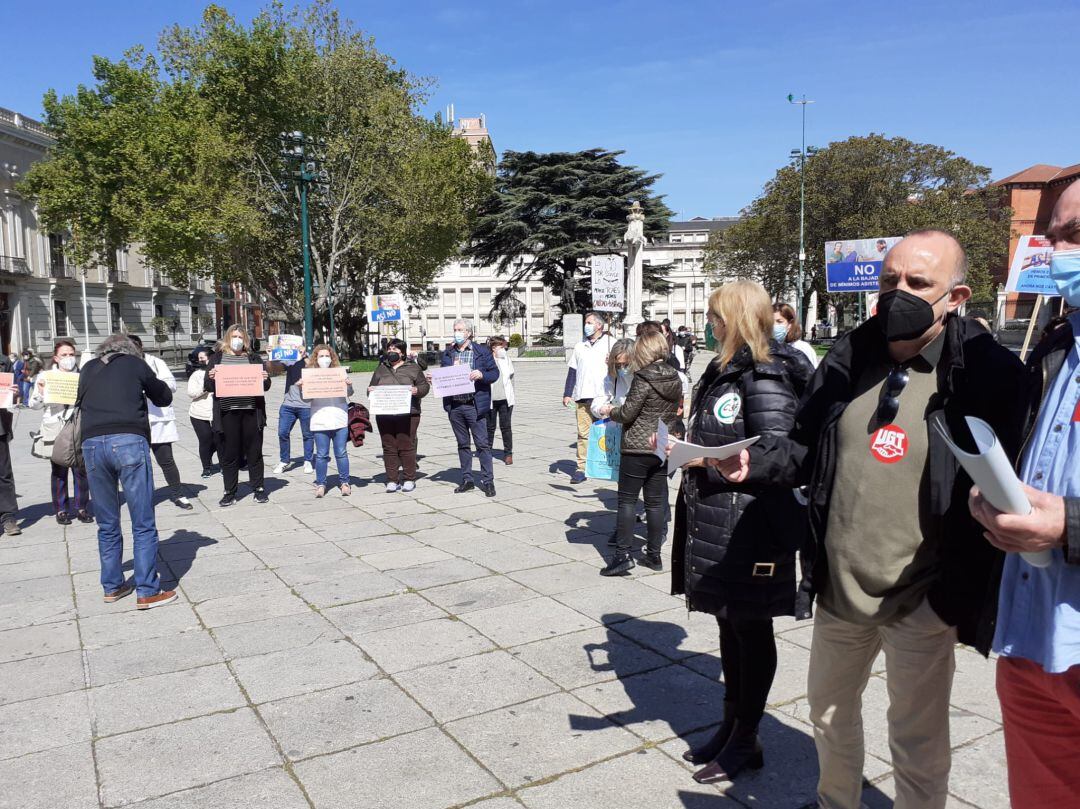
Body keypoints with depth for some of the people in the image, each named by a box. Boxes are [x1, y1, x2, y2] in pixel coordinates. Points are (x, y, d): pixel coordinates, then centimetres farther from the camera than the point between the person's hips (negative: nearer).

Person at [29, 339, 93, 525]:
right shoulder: (46, 377, 7)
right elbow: (34, 405, 7)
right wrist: (40, 392, -11)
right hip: (55, 430, 0)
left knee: (81, 469, 0)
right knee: (59, 471, 2)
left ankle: (82, 508, 11)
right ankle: (61, 510, 12)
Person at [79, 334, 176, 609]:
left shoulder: (88, 369, 21)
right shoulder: (135, 364, 12)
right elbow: (164, 398, 21)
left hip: (92, 443, 4)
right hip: (129, 441, -4)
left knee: (107, 525, 15)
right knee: (143, 524, 0)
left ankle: (112, 587, 23)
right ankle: (147, 592, -1)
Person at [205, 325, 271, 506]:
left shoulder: (254, 358, 11)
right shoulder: (217, 358, 10)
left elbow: (265, 386, 12)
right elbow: (208, 386, 8)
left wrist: (265, 379, -11)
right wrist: (211, 378, -14)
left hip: (251, 411, 0)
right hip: (227, 412, 0)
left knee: (254, 452, 7)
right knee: (229, 454, 5)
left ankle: (258, 488, 18)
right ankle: (230, 492, 13)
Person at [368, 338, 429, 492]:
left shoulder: (413, 367, 8)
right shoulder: (381, 369, 17)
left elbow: (425, 386, 6)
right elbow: (372, 388, 22)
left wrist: (417, 390, -15)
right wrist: (370, 391, -1)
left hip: (407, 414, -3)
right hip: (384, 415, 3)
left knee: (407, 446, -4)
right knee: (389, 447, 3)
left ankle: (409, 479, 6)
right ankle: (392, 480, 10)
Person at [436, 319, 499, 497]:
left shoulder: (482, 352, 2)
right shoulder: (447, 354, 13)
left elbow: (494, 372, 1)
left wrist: (482, 375, -19)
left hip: (474, 405, -4)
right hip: (454, 406, 4)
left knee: (482, 444, -3)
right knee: (462, 444, 12)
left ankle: (487, 481, 3)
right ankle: (467, 479, 20)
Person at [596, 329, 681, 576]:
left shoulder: (643, 379, -15)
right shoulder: (675, 379, 6)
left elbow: (627, 413, -14)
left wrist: (609, 411, 7)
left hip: (636, 448, -6)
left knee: (627, 500, 1)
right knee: (655, 502, 11)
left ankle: (623, 554, 0)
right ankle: (654, 555, 18)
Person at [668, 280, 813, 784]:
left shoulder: (766, 377, -16)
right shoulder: (725, 370, 12)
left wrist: (708, 460, -21)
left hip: (749, 524, -9)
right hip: (715, 518, 9)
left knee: (750, 629, 6)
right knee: (728, 624, 19)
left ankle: (746, 741, 23)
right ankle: (730, 725, 35)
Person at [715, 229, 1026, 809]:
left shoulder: (987, 373, -13)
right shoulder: (847, 359, 1)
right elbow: (807, 450, 8)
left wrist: (979, 601, -16)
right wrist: (753, 464, -10)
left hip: (921, 604, -5)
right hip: (838, 589, 5)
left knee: (917, 744, 13)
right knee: (829, 711, 25)